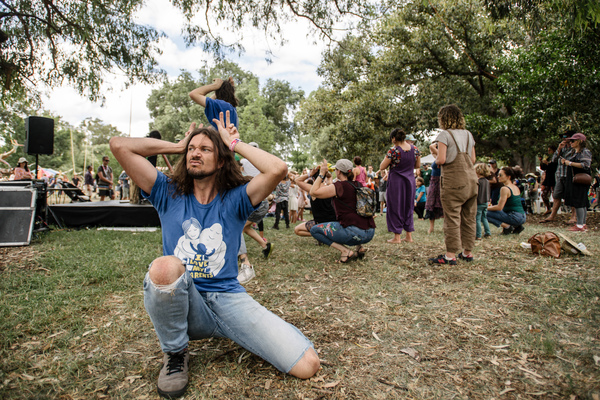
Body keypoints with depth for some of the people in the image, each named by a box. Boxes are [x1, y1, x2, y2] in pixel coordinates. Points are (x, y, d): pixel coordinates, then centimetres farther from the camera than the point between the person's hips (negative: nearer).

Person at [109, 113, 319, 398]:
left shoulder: (234, 199, 2)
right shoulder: (169, 195, 6)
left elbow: (277, 169, -17)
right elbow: (119, 145, 0)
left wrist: (235, 143, -3)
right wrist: (177, 146, 7)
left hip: (229, 299, -1)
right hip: (182, 305, 1)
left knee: (307, 365, -17)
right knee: (166, 266, -37)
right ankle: (175, 354, -7)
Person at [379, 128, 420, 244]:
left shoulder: (393, 151, -16)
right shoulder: (414, 149, 0)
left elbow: (382, 167, -10)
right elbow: (417, 165, 13)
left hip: (396, 182, -5)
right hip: (410, 181, 5)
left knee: (395, 208, 5)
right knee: (408, 208, 15)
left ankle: (397, 237, 7)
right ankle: (409, 236, 18)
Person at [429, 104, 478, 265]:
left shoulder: (445, 135, -6)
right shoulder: (468, 134, 14)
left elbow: (441, 160, -15)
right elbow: (472, 159, 15)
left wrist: (436, 160, 6)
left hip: (453, 181, -7)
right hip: (471, 179, 7)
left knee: (452, 218, -5)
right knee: (469, 217, 11)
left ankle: (450, 255, -3)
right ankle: (467, 252, 20)